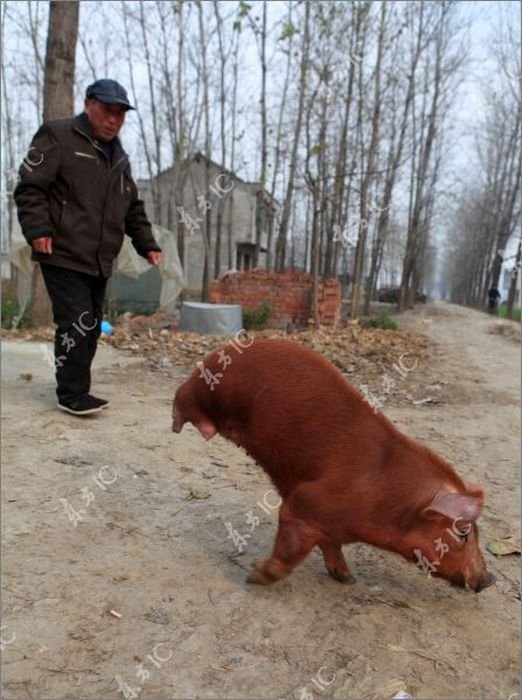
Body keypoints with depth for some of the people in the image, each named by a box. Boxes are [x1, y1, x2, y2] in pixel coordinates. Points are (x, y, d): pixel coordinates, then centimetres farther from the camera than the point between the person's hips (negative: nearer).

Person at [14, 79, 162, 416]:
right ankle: (72, 394, -1)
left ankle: (77, 390, 20)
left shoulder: (119, 157, 21)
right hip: (64, 256, -7)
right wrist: (38, 229, -19)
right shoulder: (58, 137, -1)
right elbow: (30, 187, -9)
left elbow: (133, 208, 24)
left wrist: (147, 244, 15)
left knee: (92, 327, 9)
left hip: (99, 261, 8)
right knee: (77, 324, -12)